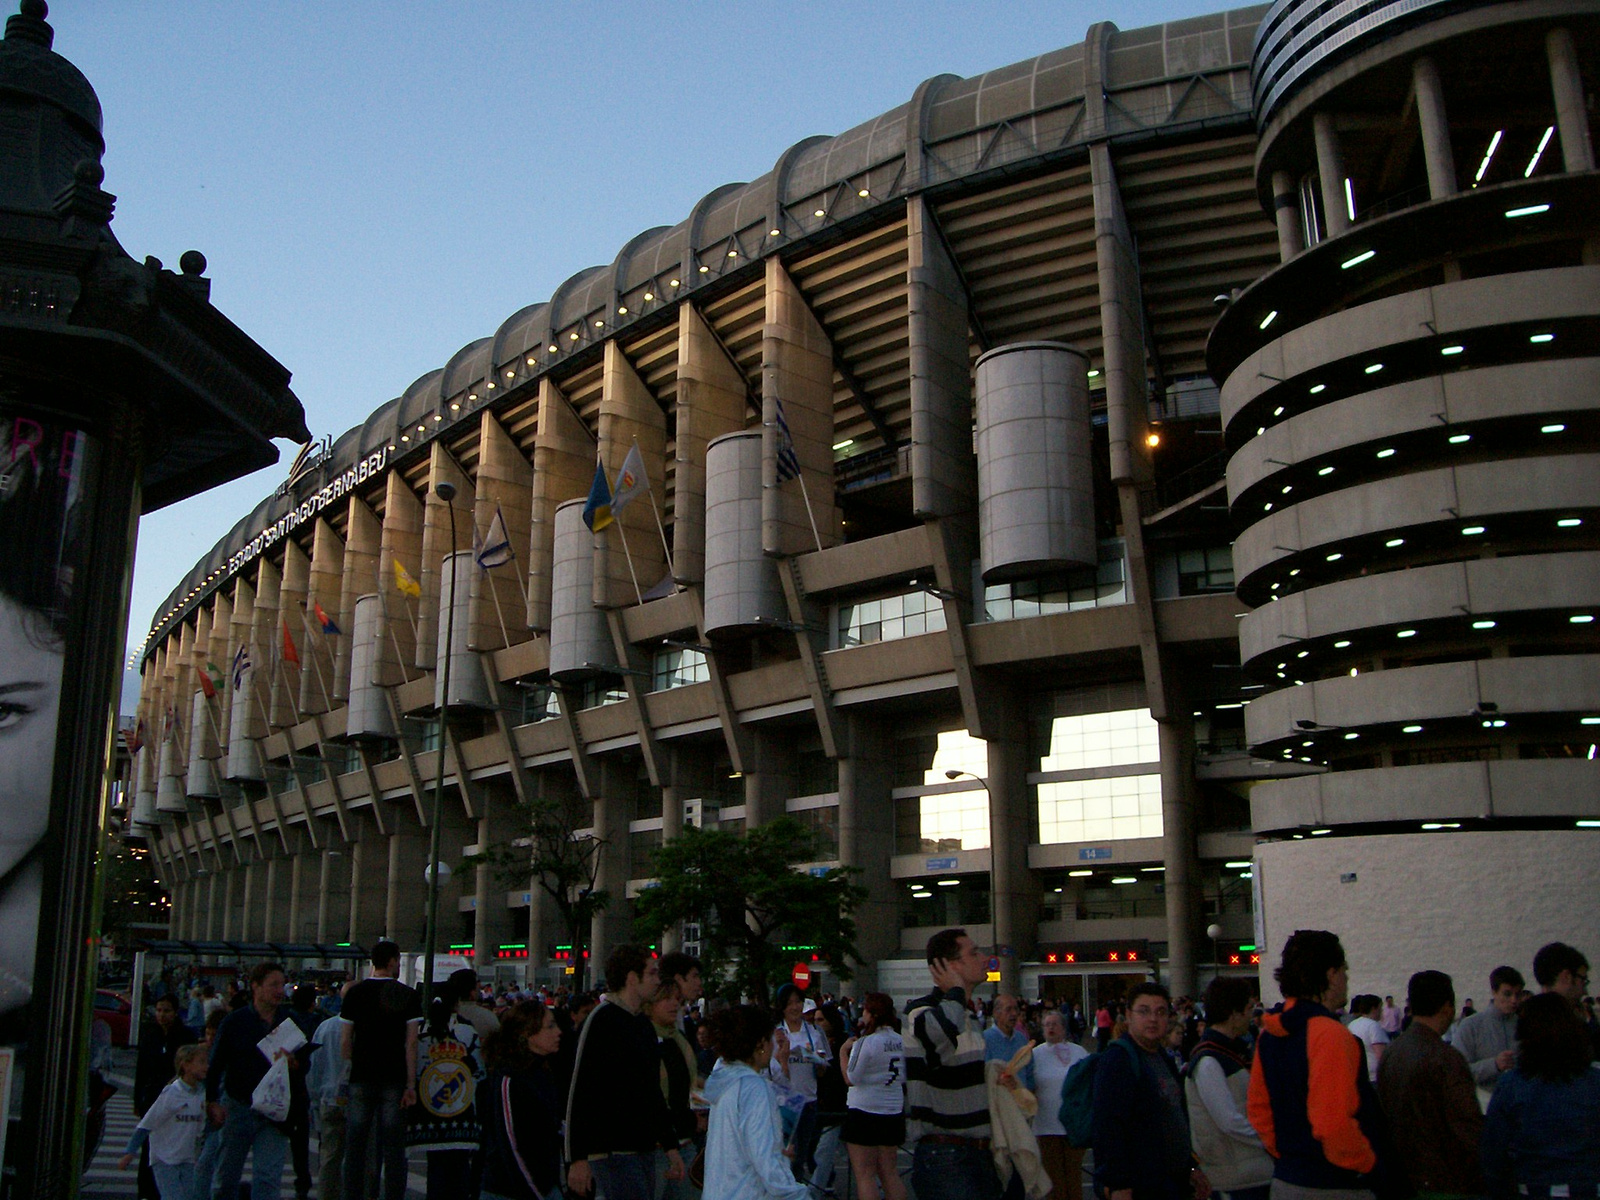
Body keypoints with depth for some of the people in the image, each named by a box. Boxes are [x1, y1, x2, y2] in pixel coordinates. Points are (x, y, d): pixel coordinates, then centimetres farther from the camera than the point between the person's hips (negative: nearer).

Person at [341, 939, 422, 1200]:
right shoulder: (407, 995, -2)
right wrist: (411, 1084, -5)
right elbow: (411, 1043, -6)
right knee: (393, 1149, 3)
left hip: (361, 1078, 1)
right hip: (394, 1080, -1)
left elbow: (346, 1040, 3)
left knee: (355, 1146, 9)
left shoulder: (355, 993, 3)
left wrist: (344, 1079, 13)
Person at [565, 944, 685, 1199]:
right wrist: (577, 1158, -17)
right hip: (613, 1150, -8)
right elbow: (580, 1092, -15)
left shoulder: (643, 1023, 16)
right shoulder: (602, 1020, -11)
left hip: (643, 1148, 9)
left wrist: (671, 1146, 21)